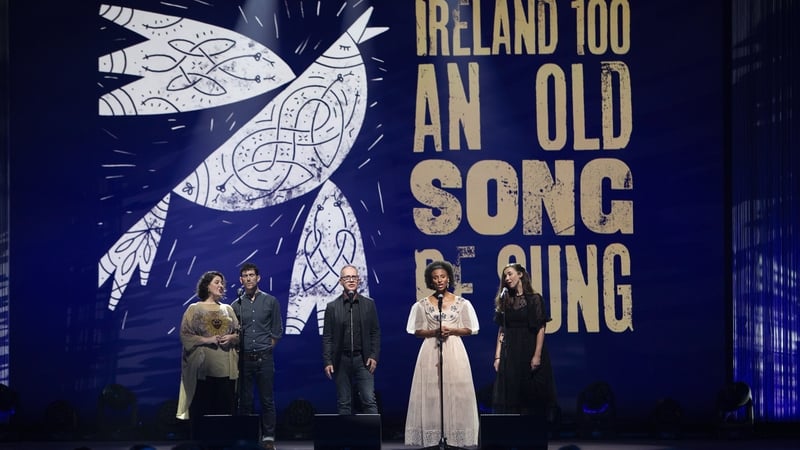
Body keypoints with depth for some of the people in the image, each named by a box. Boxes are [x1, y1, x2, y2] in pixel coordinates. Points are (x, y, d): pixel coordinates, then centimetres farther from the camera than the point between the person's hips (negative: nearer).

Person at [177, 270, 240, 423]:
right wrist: (208, 340, -14)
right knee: (202, 407, -6)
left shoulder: (227, 309, 16)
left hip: (226, 367, 3)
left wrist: (231, 337, -7)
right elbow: (186, 336, -3)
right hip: (203, 366, -3)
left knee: (226, 406, -1)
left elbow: (239, 333, 14)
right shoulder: (194, 309, 4)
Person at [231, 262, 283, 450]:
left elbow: (277, 331, 6)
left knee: (267, 399, 1)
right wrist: (238, 349, -2)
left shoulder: (270, 301, 4)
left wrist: (266, 348, 3)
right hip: (244, 358, 1)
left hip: (264, 357, -1)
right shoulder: (236, 305, 6)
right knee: (245, 400, 4)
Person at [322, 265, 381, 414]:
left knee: (369, 401, -5)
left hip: (363, 360, 0)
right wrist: (327, 361, -4)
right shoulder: (332, 307, 3)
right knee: (343, 403, 5)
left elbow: (375, 332, 6)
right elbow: (327, 337, 2)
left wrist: (374, 356, -3)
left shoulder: (369, 304, 6)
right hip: (341, 361, 0)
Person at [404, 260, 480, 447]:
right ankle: (432, 437, -1)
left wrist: (452, 331, -11)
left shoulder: (461, 303, 5)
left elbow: (469, 329, 6)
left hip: (454, 350, 0)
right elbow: (417, 331, 5)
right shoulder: (422, 304, 5)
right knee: (430, 392, -4)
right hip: (430, 351, 0)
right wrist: (434, 332, -12)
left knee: (455, 391, -4)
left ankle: (455, 436, 0)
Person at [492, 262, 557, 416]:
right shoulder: (505, 301, 11)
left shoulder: (534, 299, -2)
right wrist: (498, 356, 1)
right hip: (510, 354, 4)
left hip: (529, 350, -4)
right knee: (510, 397, 1)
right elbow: (501, 330, 8)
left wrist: (537, 355, -15)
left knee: (532, 396, -1)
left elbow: (540, 329, -7)